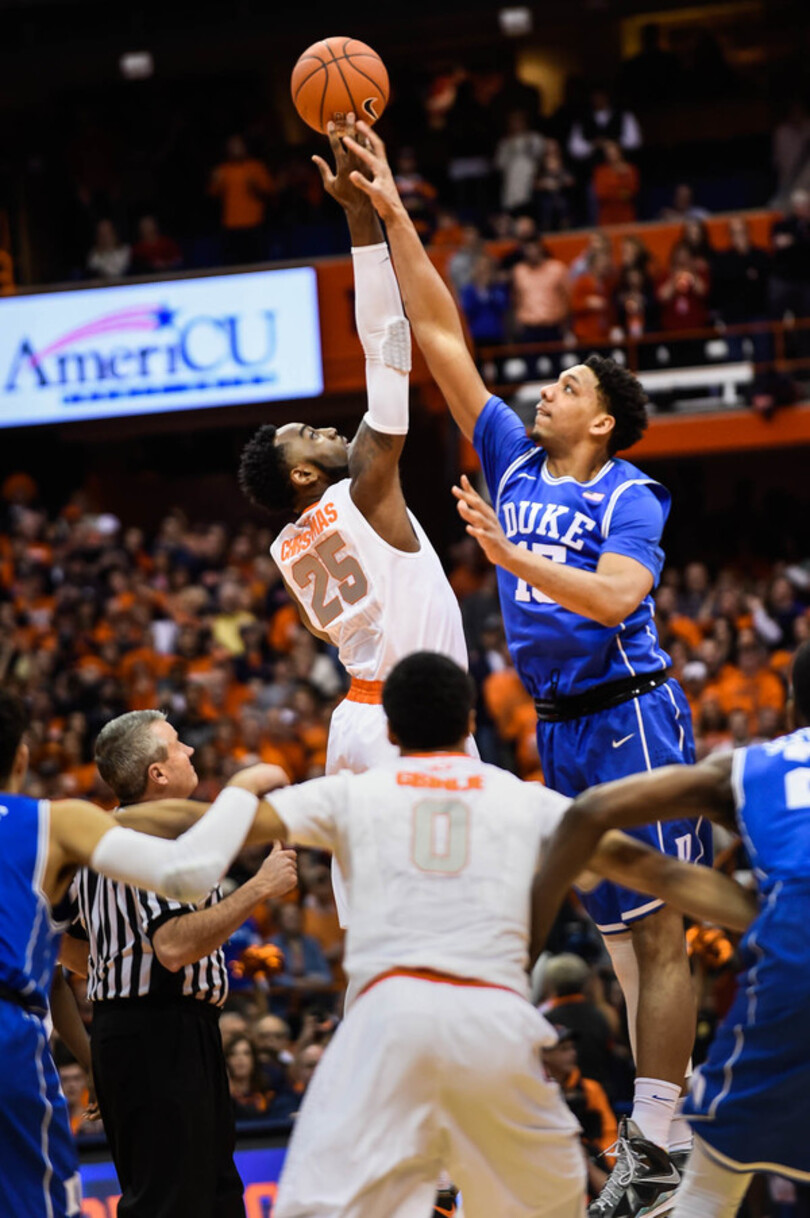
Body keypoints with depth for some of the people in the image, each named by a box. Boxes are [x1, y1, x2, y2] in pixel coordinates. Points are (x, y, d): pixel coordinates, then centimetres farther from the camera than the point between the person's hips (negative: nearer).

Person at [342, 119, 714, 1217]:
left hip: (629, 715, -7)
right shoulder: (513, 462, 10)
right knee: (621, 933, 9)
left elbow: (615, 598, -24)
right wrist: (391, 216, 6)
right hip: (562, 727, 7)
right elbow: (441, 335, 9)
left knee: (657, 932, -7)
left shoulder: (631, 497, -6)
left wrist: (511, 557, -31)